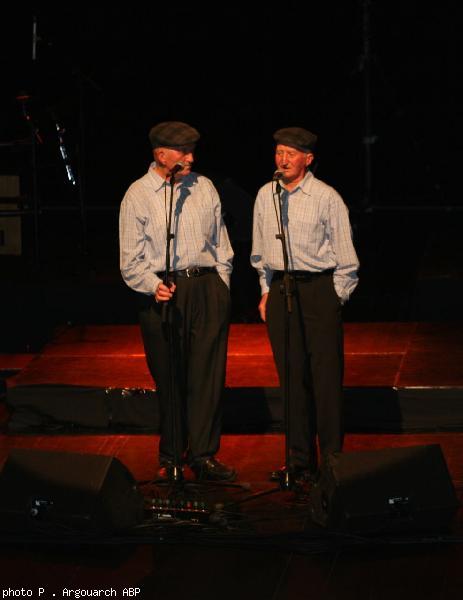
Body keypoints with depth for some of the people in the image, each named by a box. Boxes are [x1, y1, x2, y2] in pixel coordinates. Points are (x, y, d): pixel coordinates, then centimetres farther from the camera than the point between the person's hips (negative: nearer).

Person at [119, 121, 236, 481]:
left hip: (207, 286, 3)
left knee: (208, 374, -3)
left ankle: (203, 455, 1)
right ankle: (171, 455, 16)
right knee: (169, 378, 3)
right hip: (162, 291, -2)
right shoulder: (138, 196, 0)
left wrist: (222, 286, 11)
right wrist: (153, 286, -17)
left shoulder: (204, 187, 10)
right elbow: (131, 259, -2)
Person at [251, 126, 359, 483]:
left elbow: (346, 258, -3)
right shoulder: (266, 196, 8)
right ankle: (301, 460, 14)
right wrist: (267, 290, 15)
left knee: (326, 377, -5)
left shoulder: (327, 198, -7)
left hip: (320, 289, -5)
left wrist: (336, 297, -4)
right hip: (280, 289, 5)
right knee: (291, 376, 7)